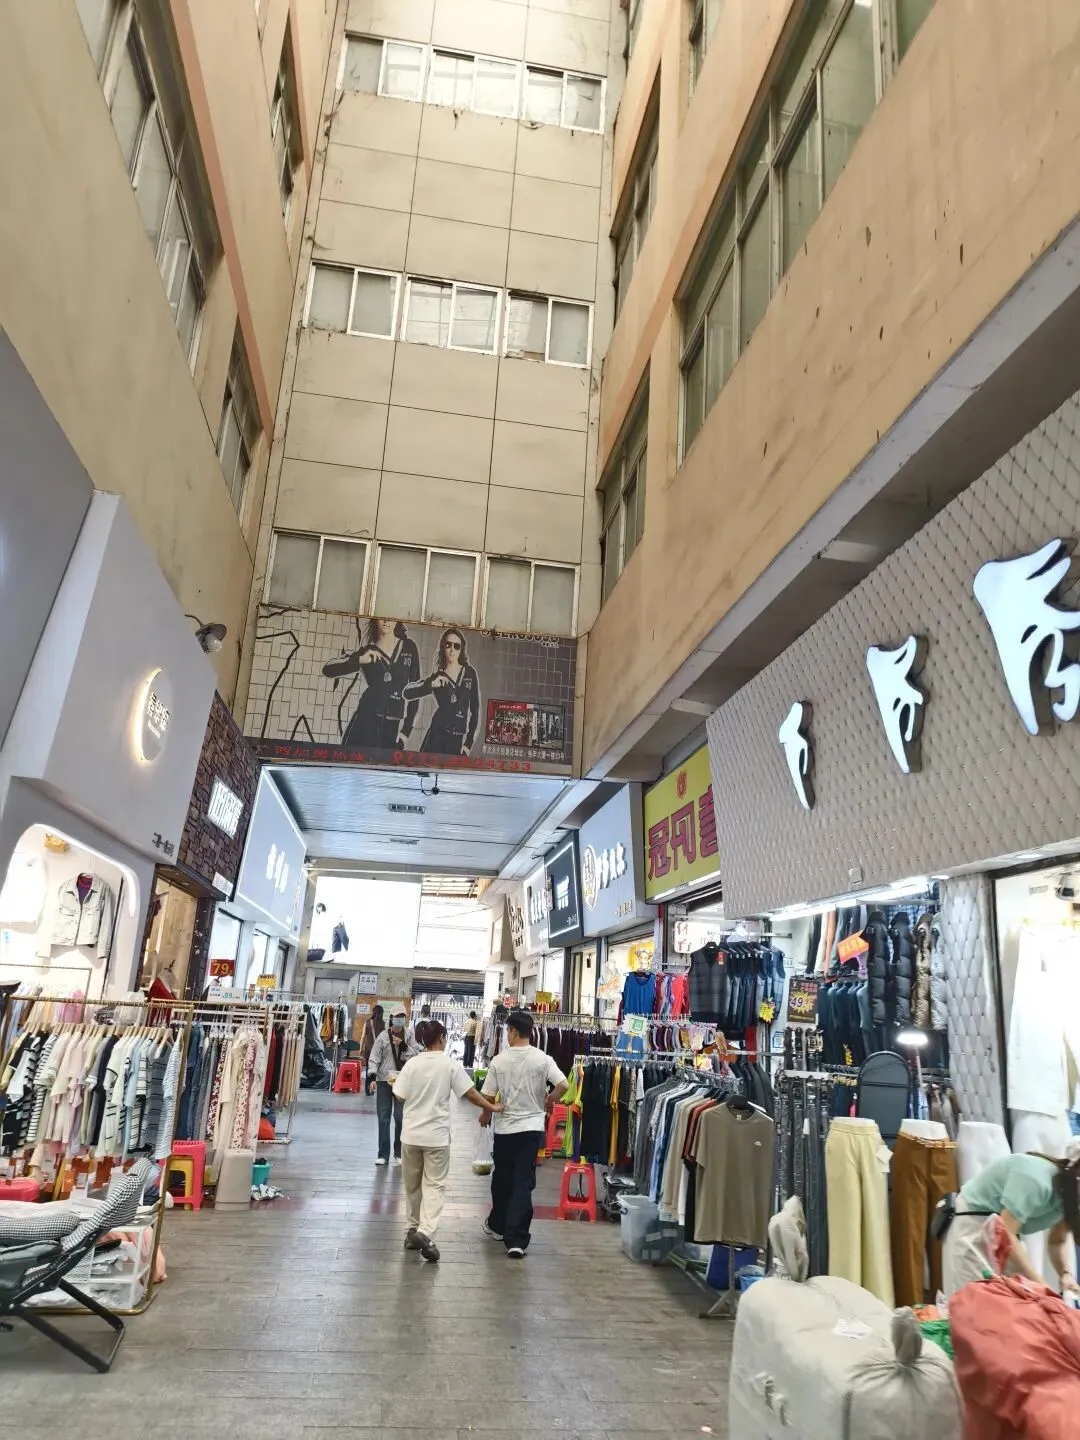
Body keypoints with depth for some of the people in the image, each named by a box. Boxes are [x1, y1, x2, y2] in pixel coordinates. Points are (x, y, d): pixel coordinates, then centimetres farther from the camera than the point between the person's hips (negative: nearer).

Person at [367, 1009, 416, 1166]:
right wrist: (372, 1077, -12)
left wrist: (403, 1045, -16)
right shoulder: (383, 1036, 0)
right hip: (384, 1080, 0)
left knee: (400, 1117, 3)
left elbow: (416, 1056, -4)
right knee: (383, 1118, 4)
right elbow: (374, 1058, -2)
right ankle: (383, 1154, 11)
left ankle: (399, 1153, 17)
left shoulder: (409, 1037, 3)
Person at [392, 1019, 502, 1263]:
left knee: (412, 1184, 18)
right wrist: (492, 1107, 5)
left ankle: (412, 1231, 26)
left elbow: (400, 1097, -1)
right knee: (435, 1185, 2)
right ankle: (425, 1232, -13)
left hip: (411, 1133, 3)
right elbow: (470, 1093, -8)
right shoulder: (450, 1065, -10)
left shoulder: (412, 1064, -4)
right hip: (436, 1135, -3)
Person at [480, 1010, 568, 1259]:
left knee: (501, 1179, 19)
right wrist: (548, 1102, 5)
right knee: (523, 1183, 2)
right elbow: (563, 1085, -16)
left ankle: (497, 1225, 36)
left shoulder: (499, 1060, -8)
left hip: (505, 1128, 1)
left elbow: (488, 1096, -4)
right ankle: (516, 1240, -3)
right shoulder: (542, 1059, -7)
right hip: (532, 1127, 0)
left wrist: (485, 1116, 16)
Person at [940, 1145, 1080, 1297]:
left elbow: (1058, 1241, 4)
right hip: (972, 1226, -8)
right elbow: (1004, 1234, -32)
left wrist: (1066, 1274, -14)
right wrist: (1039, 1284, -27)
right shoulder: (1035, 1180, -31)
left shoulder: (1066, 1193, -5)